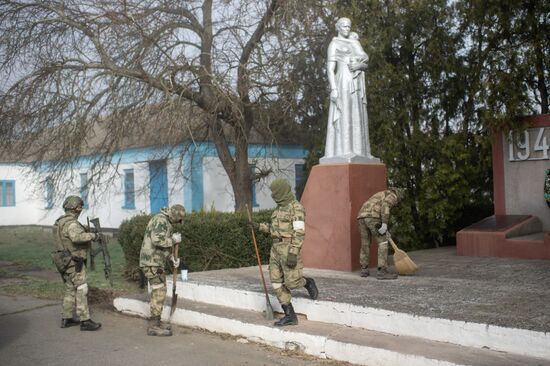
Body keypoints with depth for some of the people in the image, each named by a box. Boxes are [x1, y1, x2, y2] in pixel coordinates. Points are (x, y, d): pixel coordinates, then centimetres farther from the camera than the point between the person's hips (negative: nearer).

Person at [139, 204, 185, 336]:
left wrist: (172, 258, 12)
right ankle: (154, 327, -5)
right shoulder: (160, 220, -14)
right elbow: (157, 241, -27)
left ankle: (156, 322, 22)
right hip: (152, 262, -10)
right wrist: (173, 239, -14)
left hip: (156, 262, 10)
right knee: (159, 293, -8)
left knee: (159, 292, 15)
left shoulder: (164, 222, 20)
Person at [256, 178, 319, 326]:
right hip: (276, 248, 9)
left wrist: (293, 253, -25)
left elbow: (299, 233, -19)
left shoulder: (296, 208, -13)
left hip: (289, 248, -9)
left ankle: (308, 283, 25)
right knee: (277, 282, 1)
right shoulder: (281, 207, 16)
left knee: (292, 282, -9)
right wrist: (259, 226, 21)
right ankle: (290, 316, 4)